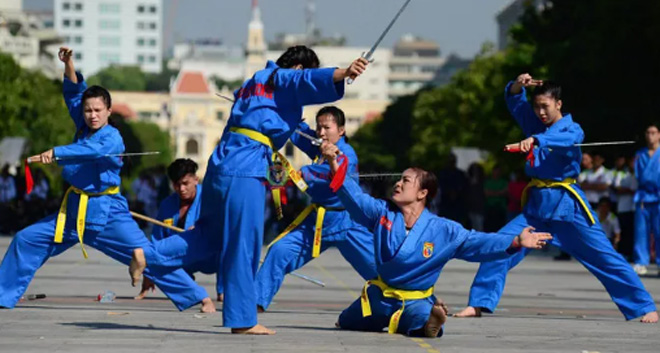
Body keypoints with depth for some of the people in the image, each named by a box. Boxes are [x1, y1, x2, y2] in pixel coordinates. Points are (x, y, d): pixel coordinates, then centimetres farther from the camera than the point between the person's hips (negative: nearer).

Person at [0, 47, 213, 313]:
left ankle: (198, 297, -6)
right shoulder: (84, 128, 5)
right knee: (25, 241, 5)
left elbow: (90, 150, -33)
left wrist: (54, 153, -41)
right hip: (75, 210, 7)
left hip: (107, 212, -7)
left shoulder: (112, 138, -13)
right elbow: (74, 92, 6)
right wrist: (68, 64, -9)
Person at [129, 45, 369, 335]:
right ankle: (243, 320, 0)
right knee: (244, 246, -4)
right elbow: (314, 81, -16)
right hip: (246, 171, -8)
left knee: (211, 234, 23)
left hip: (221, 163, 9)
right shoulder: (285, 80, 2)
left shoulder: (252, 83, 27)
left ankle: (147, 256, 15)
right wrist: (346, 72, -31)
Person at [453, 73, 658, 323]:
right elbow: (514, 99, 14)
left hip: (566, 204, -5)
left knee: (604, 257, -4)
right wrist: (519, 84, -10)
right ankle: (479, 304, -4)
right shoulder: (535, 124, 11)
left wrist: (534, 140, -48)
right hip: (536, 205, 5)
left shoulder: (572, 129, -6)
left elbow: (564, 139, -30)